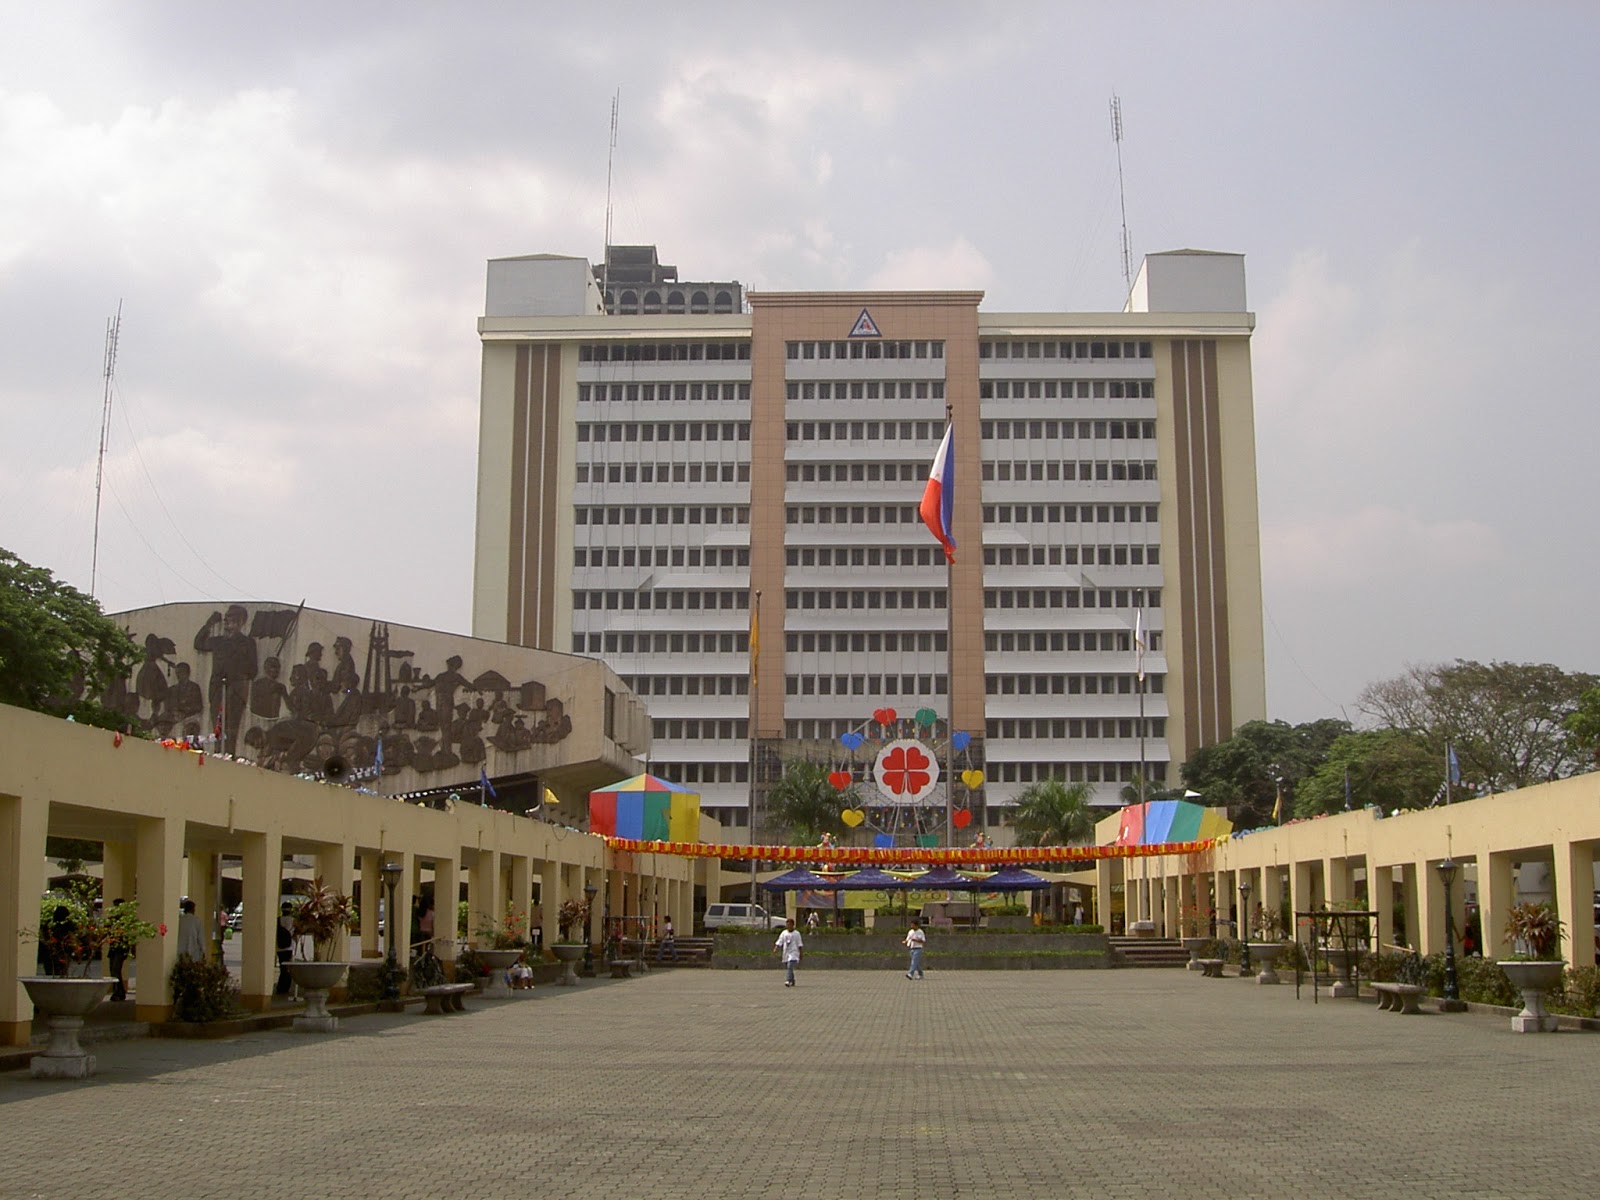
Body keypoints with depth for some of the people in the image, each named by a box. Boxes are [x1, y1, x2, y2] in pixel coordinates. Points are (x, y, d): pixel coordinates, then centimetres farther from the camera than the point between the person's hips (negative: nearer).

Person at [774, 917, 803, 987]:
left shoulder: (796, 933, 2)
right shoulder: (784, 933, 9)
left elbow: (800, 945, 5)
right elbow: (779, 942, 5)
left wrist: (800, 955, 5)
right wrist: (775, 949, -10)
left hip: (793, 953, -4)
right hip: (785, 954, 4)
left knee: (790, 967, -21)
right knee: (786, 968, 9)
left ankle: (788, 981, -30)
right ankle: (792, 982, 26)